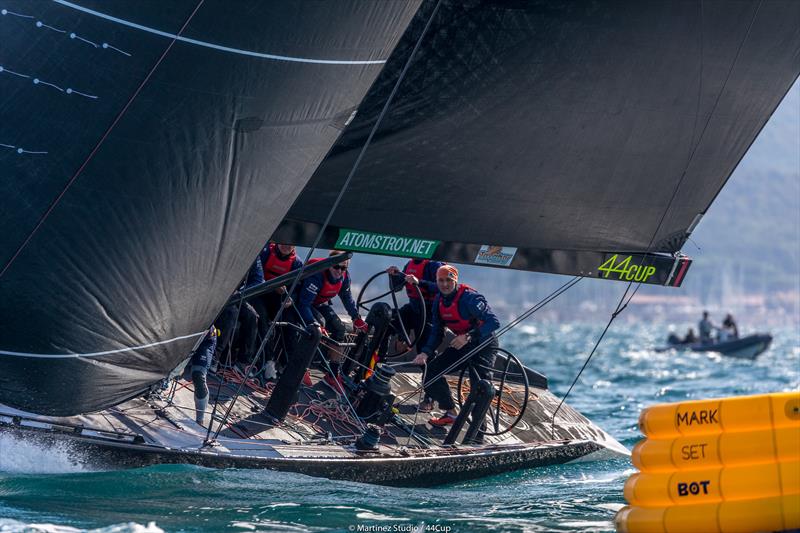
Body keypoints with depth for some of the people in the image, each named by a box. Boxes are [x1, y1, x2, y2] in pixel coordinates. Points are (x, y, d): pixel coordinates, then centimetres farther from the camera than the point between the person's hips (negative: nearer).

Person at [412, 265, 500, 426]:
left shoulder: (469, 298, -25)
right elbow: (437, 332, 5)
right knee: (431, 371, 1)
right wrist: (425, 352, -12)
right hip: (461, 344, 8)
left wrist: (468, 336, -40)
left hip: (484, 344, -8)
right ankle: (451, 413, 11)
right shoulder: (439, 301, -1)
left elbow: (494, 322, -31)